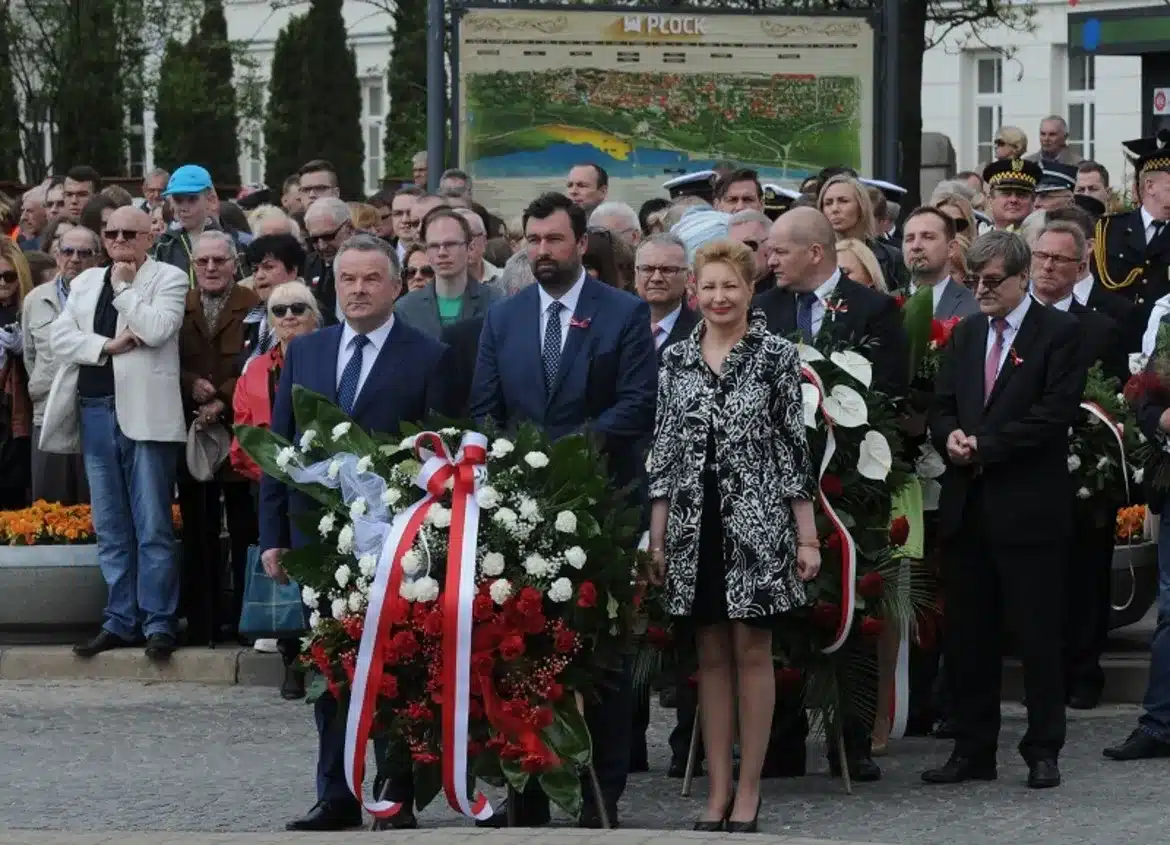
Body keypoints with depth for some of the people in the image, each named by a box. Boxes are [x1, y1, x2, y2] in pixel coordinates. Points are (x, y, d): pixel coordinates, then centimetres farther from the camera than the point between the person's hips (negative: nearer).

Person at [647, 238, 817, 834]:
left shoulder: (777, 355, -1)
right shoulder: (676, 360, 7)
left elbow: (795, 448, -2)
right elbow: (663, 450, 8)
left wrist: (807, 536, -5)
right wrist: (657, 536, 5)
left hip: (756, 523, -3)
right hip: (693, 525, 3)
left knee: (751, 651, 1)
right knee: (711, 655, 7)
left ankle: (748, 787, 7)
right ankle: (718, 788, 11)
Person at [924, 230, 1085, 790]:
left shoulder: (1059, 333, -3)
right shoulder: (965, 334, 16)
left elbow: (1055, 413, -12)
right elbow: (941, 406, 16)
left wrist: (983, 445, -14)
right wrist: (950, 435, -7)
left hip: (1029, 508, -6)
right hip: (966, 507, 6)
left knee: (1037, 635, -1)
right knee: (967, 635, 7)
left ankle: (1043, 753, 6)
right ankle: (972, 750, 14)